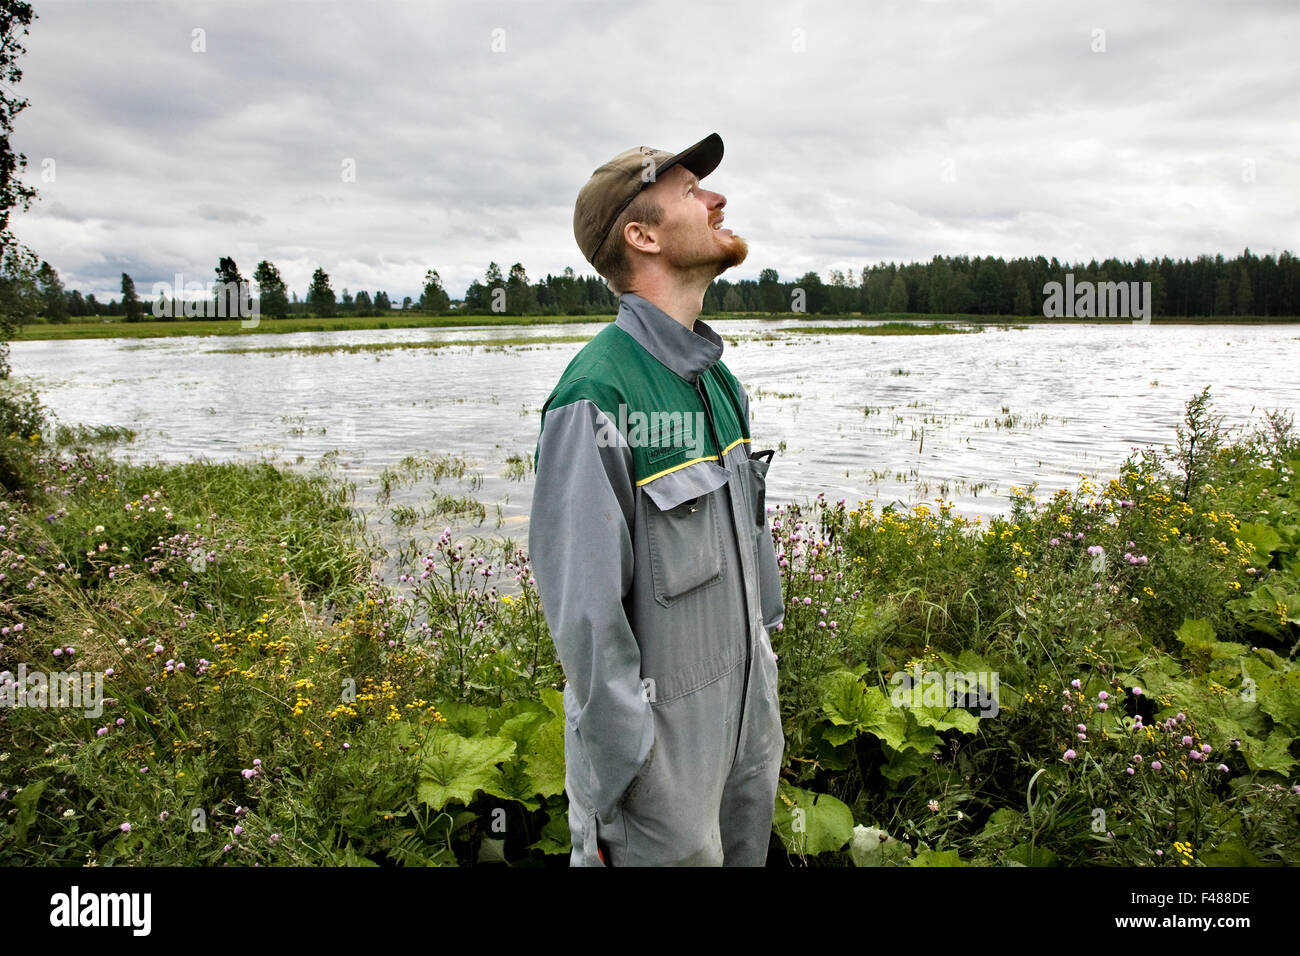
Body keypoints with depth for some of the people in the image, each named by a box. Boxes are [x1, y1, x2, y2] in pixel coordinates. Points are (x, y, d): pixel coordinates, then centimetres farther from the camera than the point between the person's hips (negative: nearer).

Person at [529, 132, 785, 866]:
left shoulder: (718, 378, 4)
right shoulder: (599, 397, -23)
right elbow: (586, 615, -23)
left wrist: (766, 683, 16)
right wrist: (614, 797, -18)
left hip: (750, 716, 8)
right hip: (662, 742, -8)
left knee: (745, 852, 23)